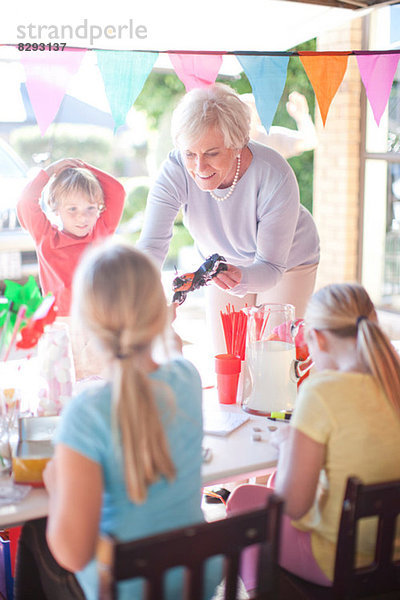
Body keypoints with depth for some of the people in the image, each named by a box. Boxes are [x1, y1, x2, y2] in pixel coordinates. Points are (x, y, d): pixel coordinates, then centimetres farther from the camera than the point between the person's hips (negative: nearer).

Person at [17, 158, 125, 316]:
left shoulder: (102, 230, 7)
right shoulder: (45, 238, 1)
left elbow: (117, 192, 6)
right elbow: (26, 203, -5)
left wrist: (84, 167, 7)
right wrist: (50, 171, 4)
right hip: (59, 320, -5)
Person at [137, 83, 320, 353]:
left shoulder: (276, 178, -36)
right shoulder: (175, 171, -30)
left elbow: (271, 266, -31)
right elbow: (150, 246, -34)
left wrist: (240, 277, -53)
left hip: (288, 260, -2)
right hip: (224, 261, 3)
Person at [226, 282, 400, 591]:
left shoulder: (322, 391, -26)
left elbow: (293, 504, -21)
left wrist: (286, 441, -5)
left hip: (340, 559, -6)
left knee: (242, 498, 19)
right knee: (277, 481, 28)